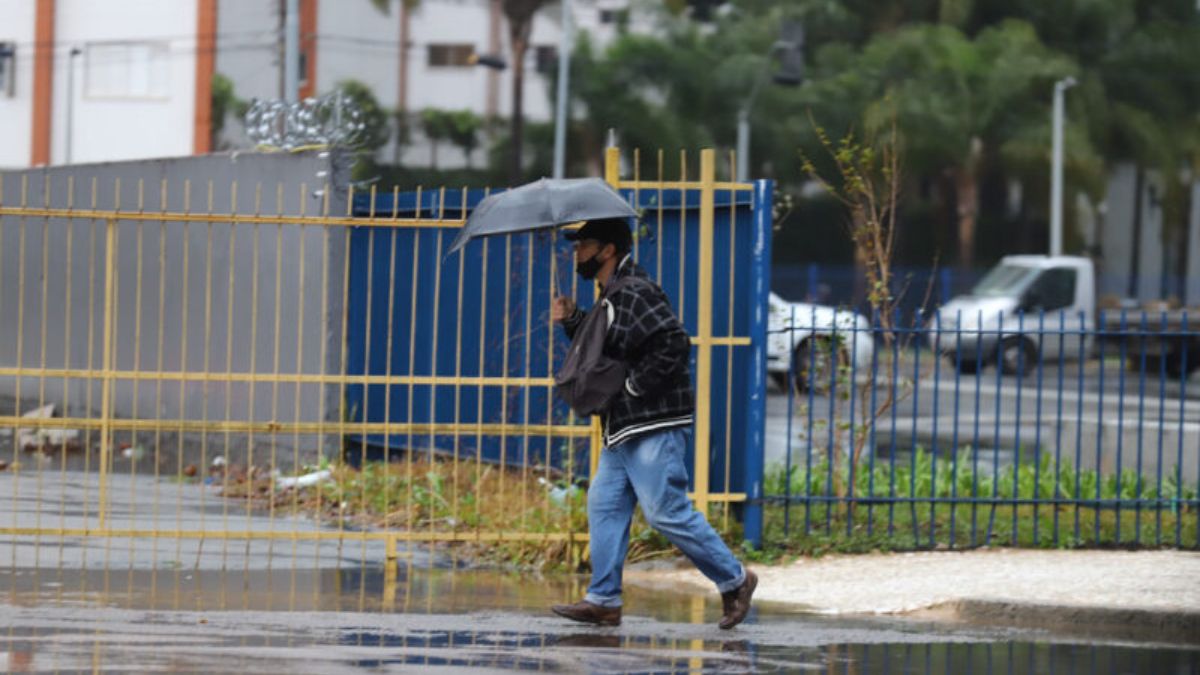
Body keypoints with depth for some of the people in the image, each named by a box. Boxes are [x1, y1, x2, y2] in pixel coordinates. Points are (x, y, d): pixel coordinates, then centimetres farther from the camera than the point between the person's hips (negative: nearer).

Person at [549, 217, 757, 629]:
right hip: (625, 428, 11)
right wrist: (572, 321, 11)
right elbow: (603, 350, 25)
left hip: (654, 426, -11)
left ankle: (734, 580, 0)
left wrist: (635, 386, -19)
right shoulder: (612, 297, 17)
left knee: (666, 511, -10)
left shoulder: (635, 294, -15)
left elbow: (674, 343, -24)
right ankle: (603, 600, 7)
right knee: (604, 504, 7)